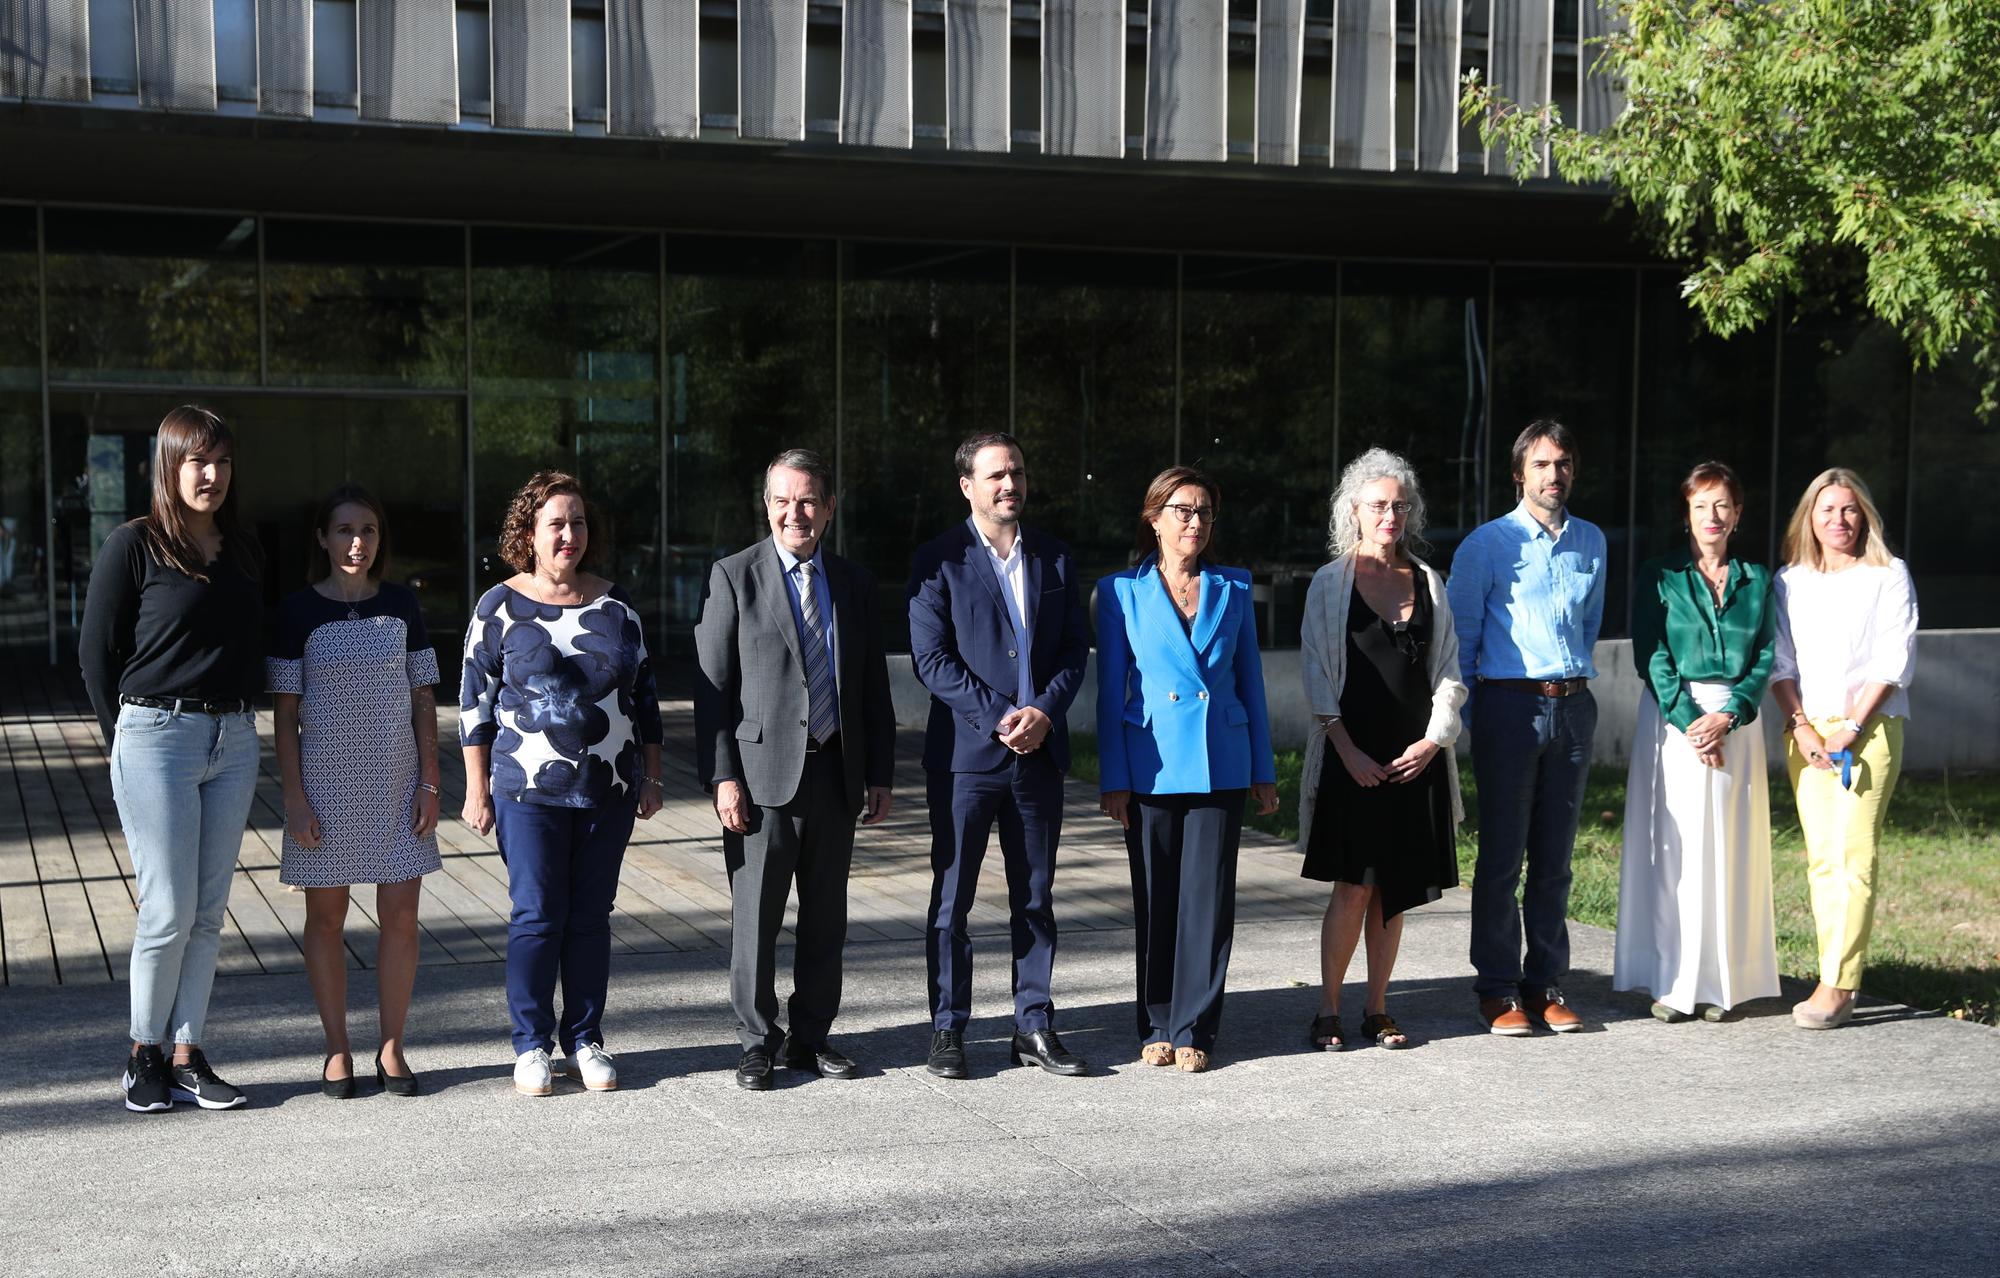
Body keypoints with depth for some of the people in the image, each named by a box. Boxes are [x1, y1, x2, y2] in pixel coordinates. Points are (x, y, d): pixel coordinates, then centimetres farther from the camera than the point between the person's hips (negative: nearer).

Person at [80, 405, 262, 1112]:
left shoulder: (243, 550, 11)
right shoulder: (134, 545, -5)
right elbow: (97, 653, -2)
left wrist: (235, 718, 9)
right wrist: (126, 740, 0)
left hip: (233, 741, 5)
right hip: (156, 737, -5)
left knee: (208, 912, 7)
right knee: (169, 910, -4)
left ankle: (188, 1058, 14)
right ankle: (144, 1054, 13)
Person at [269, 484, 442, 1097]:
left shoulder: (402, 606, 4)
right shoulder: (298, 612, -3)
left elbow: (424, 702, 6)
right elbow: (284, 713, -3)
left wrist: (429, 783, 0)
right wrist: (295, 796, -9)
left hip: (396, 781, 2)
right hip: (325, 779, -2)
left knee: (401, 915, 1)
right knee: (326, 916, 5)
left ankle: (392, 1048, 12)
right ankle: (337, 1050, 15)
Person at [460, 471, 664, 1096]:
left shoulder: (616, 605, 8)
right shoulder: (501, 607, -1)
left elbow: (644, 693, 13)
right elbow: (475, 700, 1)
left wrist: (651, 778, 10)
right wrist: (477, 789, -2)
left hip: (610, 789, 3)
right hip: (530, 789, -3)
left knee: (592, 915, 7)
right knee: (536, 915, -1)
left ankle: (586, 1040, 17)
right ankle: (531, 1045, 10)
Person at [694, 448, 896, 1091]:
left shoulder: (854, 582, 11)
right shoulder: (735, 577, -1)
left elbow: (874, 685, 14)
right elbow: (712, 686, -4)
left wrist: (881, 773, 8)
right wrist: (723, 776, -11)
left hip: (836, 772, 4)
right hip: (764, 772, -4)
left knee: (826, 915, 10)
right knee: (756, 916, 0)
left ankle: (810, 1037, 21)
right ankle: (758, 1041, 12)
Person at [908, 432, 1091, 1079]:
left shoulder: (1054, 558, 11)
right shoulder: (940, 560, -2)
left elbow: (1075, 649, 9)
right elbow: (931, 658, -8)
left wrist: (1044, 712, -9)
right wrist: (997, 717, -15)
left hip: (1039, 754, 4)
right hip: (965, 753, -4)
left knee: (1035, 898, 9)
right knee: (952, 898, 2)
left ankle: (1034, 1027, 17)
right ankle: (948, 1030, 11)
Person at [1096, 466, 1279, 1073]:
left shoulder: (1233, 589, 8)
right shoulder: (1122, 592, 2)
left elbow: (1250, 681, 11)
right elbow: (1111, 689, 2)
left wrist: (1263, 771, 8)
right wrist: (1113, 779, -3)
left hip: (1220, 765, 1)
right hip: (1151, 766, -1)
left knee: (1208, 899, 1)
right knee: (1155, 901, 6)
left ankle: (1193, 1029, 9)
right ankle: (1157, 1027, 17)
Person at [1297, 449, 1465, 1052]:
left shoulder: (1427, 581, 11)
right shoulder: (1331, 583, 1)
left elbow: (1448, 669, 11)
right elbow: (1317, 676, -3)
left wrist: (1434, 740, -2)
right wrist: (1349, 752, -11)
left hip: (1417, 757, 4)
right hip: (1354, 756, -3)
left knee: (1394, 889, 6)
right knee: (1353, 886, -7)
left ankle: (1378, 1008, 14)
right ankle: (1328, 1011, 3)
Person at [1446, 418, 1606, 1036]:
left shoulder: (1591, 542, 12)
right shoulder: (1489, 543, -2)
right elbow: (1460, 632, 0)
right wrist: (1463, 715, -2)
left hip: (1574, 706, 4)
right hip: (1510, 703, -4)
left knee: (1554, 856, 8)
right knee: (1501, 854, -2)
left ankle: (1546, 984, 15)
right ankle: (1498, 990, 4)